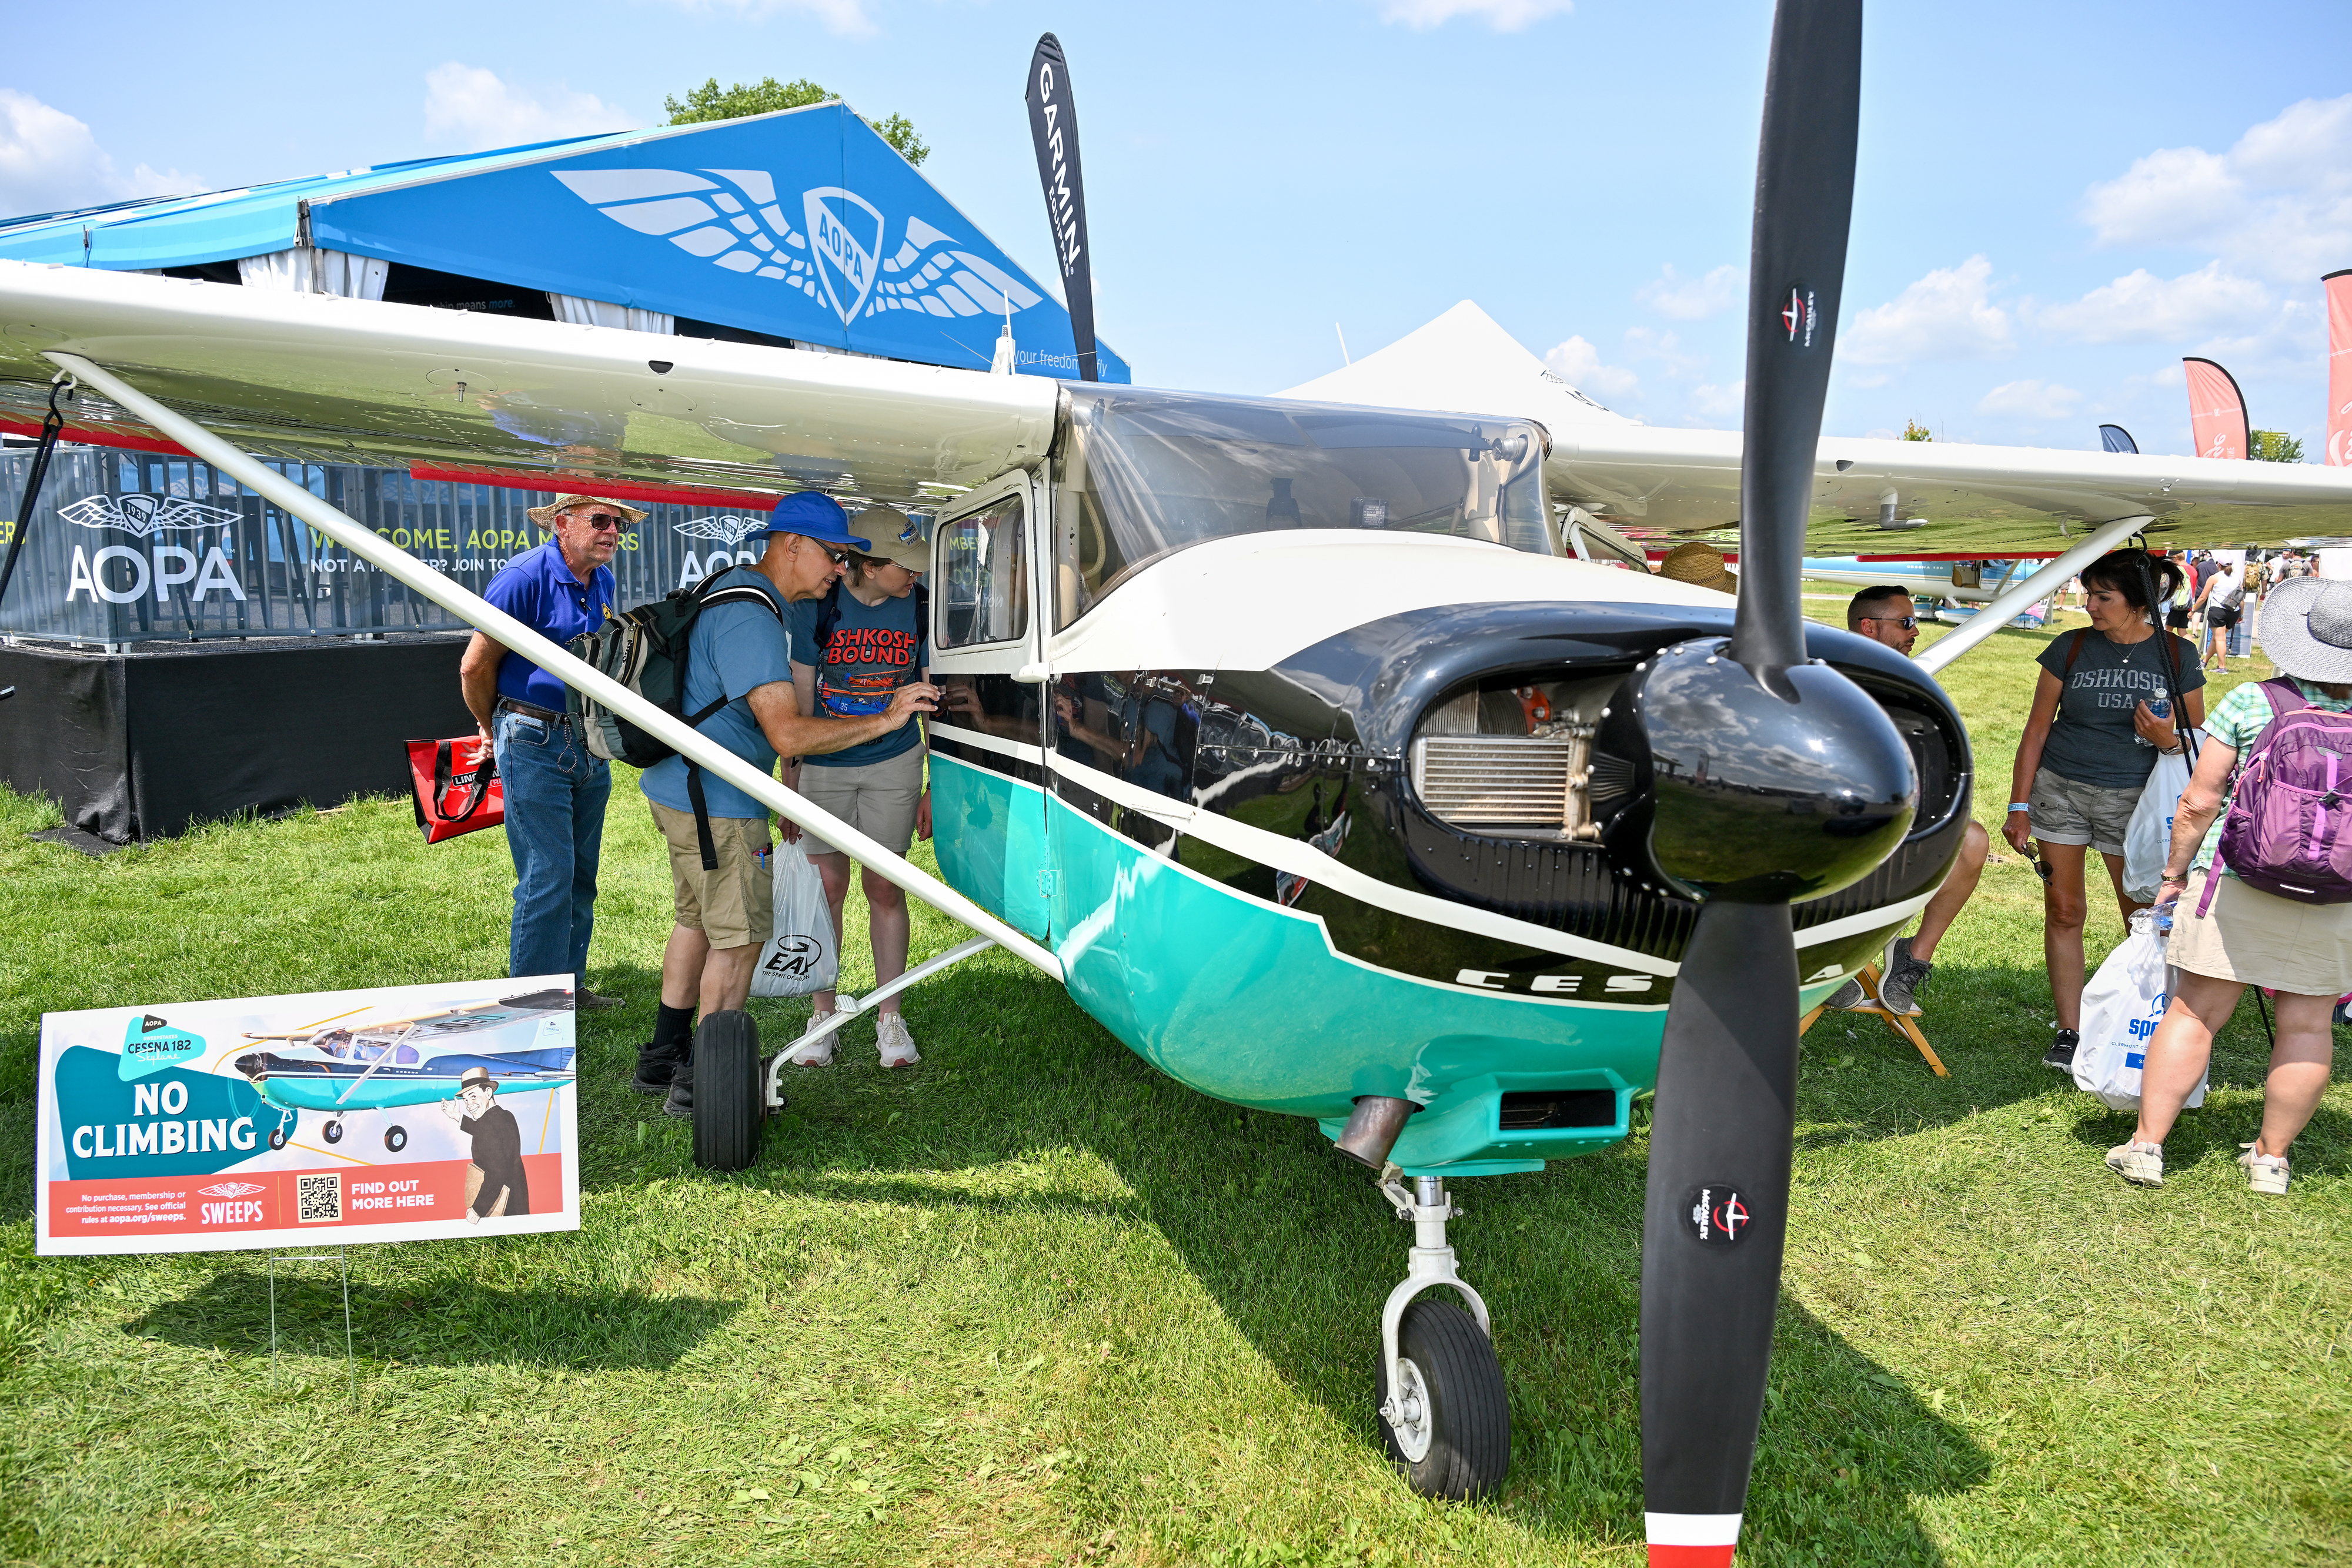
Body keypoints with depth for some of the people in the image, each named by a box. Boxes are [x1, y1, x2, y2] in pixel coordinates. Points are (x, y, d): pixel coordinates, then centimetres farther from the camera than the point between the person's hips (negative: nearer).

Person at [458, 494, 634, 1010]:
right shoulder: (525, 576, -14)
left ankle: (570, 984, 24)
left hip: (590, 746, 8)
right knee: (548, 878, -7)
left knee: (580, 877, 13)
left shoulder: (602, 583, 10)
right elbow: (475, 666, -10)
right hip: (535, 746, -8)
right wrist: (496, 731, 5)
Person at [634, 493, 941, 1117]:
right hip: (715, 806, -11)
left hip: (682, 790, 11)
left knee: (698, 920, 22)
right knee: (740, 937, 0)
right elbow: (789, 734, -30)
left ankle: (665, 1056, 34)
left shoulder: (735, 587, 12)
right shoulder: (750, 620, -24)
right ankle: (702, 1083, 10)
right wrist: (885, 720, -23)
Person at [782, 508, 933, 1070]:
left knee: (885, 888, 6)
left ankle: (889, 1017, 18)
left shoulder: (920, 608, -6)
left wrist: (934, 786, 1)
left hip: (894, 764, 1)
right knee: (827, 885, 4)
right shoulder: (817, 607, -10)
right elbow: (799, 702, -3)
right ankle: (823, 1015, 19)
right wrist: (790, 783, -3)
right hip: (824, 765, 0)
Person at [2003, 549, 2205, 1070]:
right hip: (2060, 791, 1)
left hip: (2134, 797, 0)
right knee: (2064, 911, 3)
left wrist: (2168, 740, -16)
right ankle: (2069, 1032, 10)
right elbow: (2037, 728, 3)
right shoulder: (2070, 649, 0)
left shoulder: (2177, 656, 0)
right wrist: (2019, 806, 0)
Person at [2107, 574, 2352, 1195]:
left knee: (2196, 1011, 4)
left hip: (2238, 882, -2)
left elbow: (2198, 802, -5)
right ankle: (2271, 1157, 21)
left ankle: (2146, 1145, 7)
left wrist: (2175, 871, 7)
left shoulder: (2250, 701, -6)